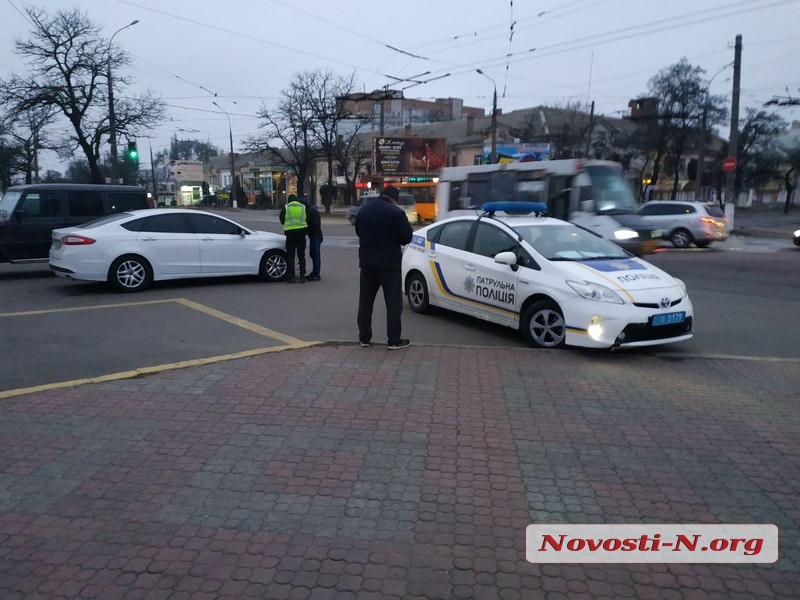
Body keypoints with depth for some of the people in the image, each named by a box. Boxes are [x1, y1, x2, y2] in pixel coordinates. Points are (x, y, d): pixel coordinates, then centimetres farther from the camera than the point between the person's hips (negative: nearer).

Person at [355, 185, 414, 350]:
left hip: (367, 262, 5)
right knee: (393, 303, 2)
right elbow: (406, 237, -10)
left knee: (365, 301, 12)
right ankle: (394, 340, 4)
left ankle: (364, 338, 17)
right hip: (389, 263, -5)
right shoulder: (396, 212, -13)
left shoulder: (363, 211, 7)